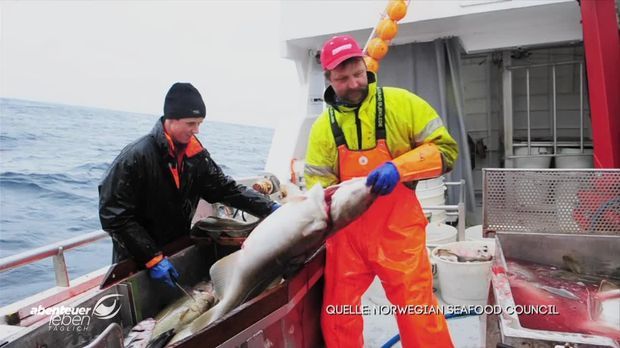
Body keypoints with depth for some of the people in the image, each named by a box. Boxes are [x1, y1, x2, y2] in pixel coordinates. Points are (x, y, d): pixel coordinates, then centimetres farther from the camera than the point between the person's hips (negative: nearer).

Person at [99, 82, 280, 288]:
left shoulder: (195, 154, -5)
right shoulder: (135, 157, -23)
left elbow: (225, 188, -2)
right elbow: (114, 214, -23)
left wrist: (269, 208, -12)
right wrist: (152, 258, -25)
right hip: (137, 262, -5)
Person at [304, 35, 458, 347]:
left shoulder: (401, 103, -5)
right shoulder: (323, 126, 2)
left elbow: (445, 148, -6)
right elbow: (317, 181, 4)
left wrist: (398, 167, -21)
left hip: (396, 229, -2)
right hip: (347, 233, 3)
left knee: (418, 312, 0)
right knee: (336, 315, 11)